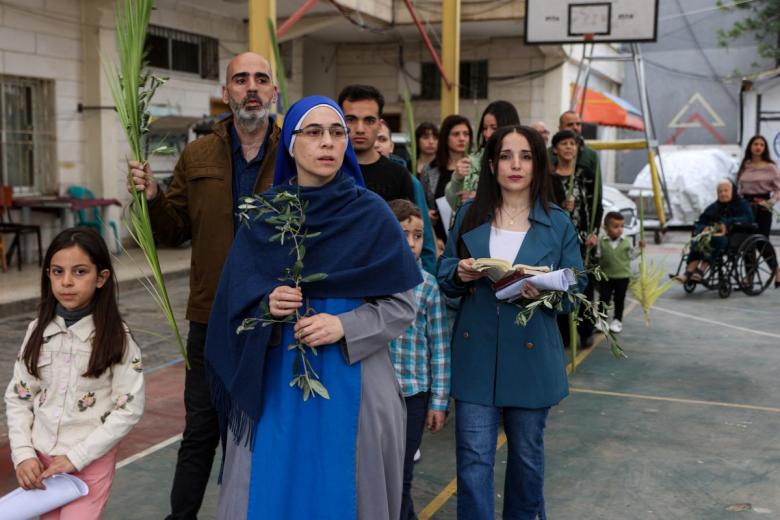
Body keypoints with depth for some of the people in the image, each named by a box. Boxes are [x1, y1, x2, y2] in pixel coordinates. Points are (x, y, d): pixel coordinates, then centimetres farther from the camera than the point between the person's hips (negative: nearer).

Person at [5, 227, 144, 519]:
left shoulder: (117, 338, -12)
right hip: (41, 458, 4)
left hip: (92, 461, -4)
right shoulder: (38, 330, -1)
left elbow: (130, 409, -14)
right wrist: (23, 453, -7)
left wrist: (76, 457, -15)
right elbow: (17, 398, 4)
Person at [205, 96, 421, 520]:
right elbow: (235, 301, 4)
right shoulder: (263, 215, 2)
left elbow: (402, 306, -4)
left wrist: (344, 327, -18)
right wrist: (267, 306, -17)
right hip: (273, 385, 2)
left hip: (351, 384, -1)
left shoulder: (372, 214, -4)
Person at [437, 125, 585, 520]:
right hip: (476, 355, 0)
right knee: (473, 457, -1)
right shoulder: (469, 215, 4)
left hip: (531, 356, 0)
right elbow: (444, 273, 9)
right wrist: (459, 273, -14)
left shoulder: (558, 223, 0)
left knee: (527, 453, 16)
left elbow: (576, 288, 0)